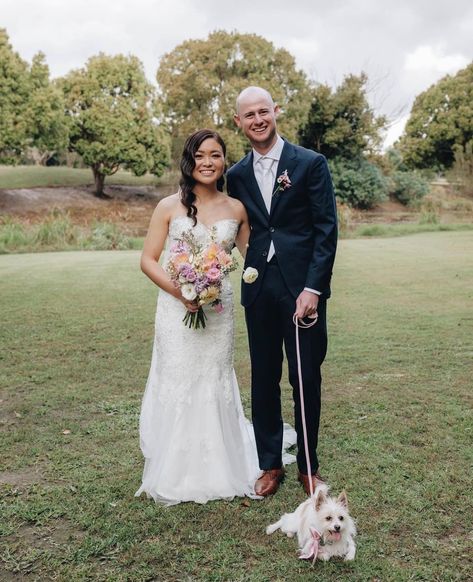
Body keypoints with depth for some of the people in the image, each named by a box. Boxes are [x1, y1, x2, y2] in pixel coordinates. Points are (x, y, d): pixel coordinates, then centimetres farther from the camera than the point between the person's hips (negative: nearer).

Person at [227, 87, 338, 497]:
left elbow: (327, 229, -6)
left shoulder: (310, 163, -2)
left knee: (307, 379, 6)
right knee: (264, 379, 10)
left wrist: (313, 287, -14)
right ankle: (270, 464, 25)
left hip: (302, 287, -3)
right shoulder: (237, 175, 9)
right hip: (259, 290, 3)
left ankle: (308, 466, 24)